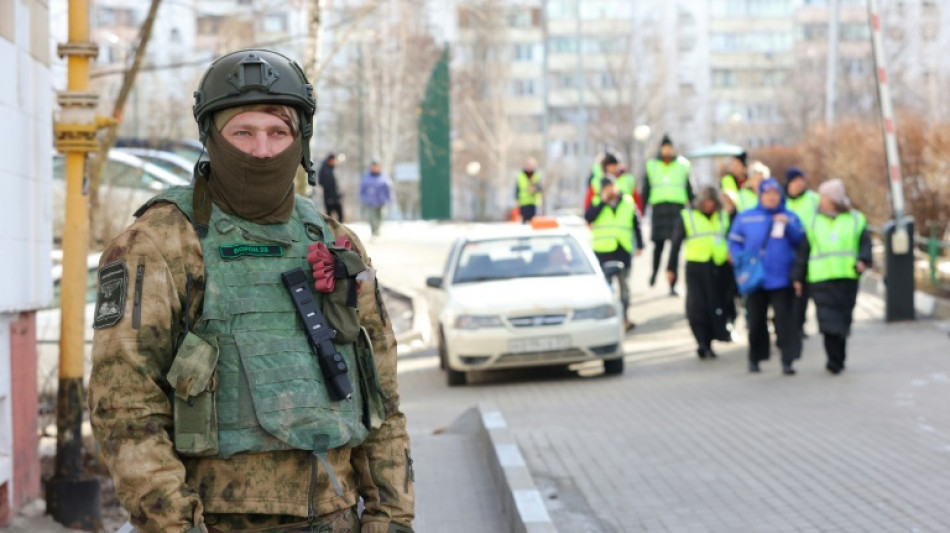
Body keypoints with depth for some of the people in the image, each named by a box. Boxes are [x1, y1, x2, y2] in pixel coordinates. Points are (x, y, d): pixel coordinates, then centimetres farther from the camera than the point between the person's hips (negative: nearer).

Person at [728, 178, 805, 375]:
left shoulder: (790, 217, 8)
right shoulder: (746, 217, 6)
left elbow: (801, 242, 0)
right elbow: (734, 242, 9)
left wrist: (788, 226, -13)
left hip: (781, 279, -1)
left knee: (784, 318, -8)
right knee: (756, 320, 7)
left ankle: (788, 360, -6)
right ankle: (754, 358, 22)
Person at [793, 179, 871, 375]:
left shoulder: (856, 220, 9)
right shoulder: (814, 222, 11)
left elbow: (865, 244, 3)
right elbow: (804, 252, 12)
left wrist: (863, 261, -17)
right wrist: (798, 277, 7)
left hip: (848, 278, 0)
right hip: (822, 278, 0)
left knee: (843, 320, 7)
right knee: (829, 320, -13)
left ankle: (837, 360, 19)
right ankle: (835, 360, -15)